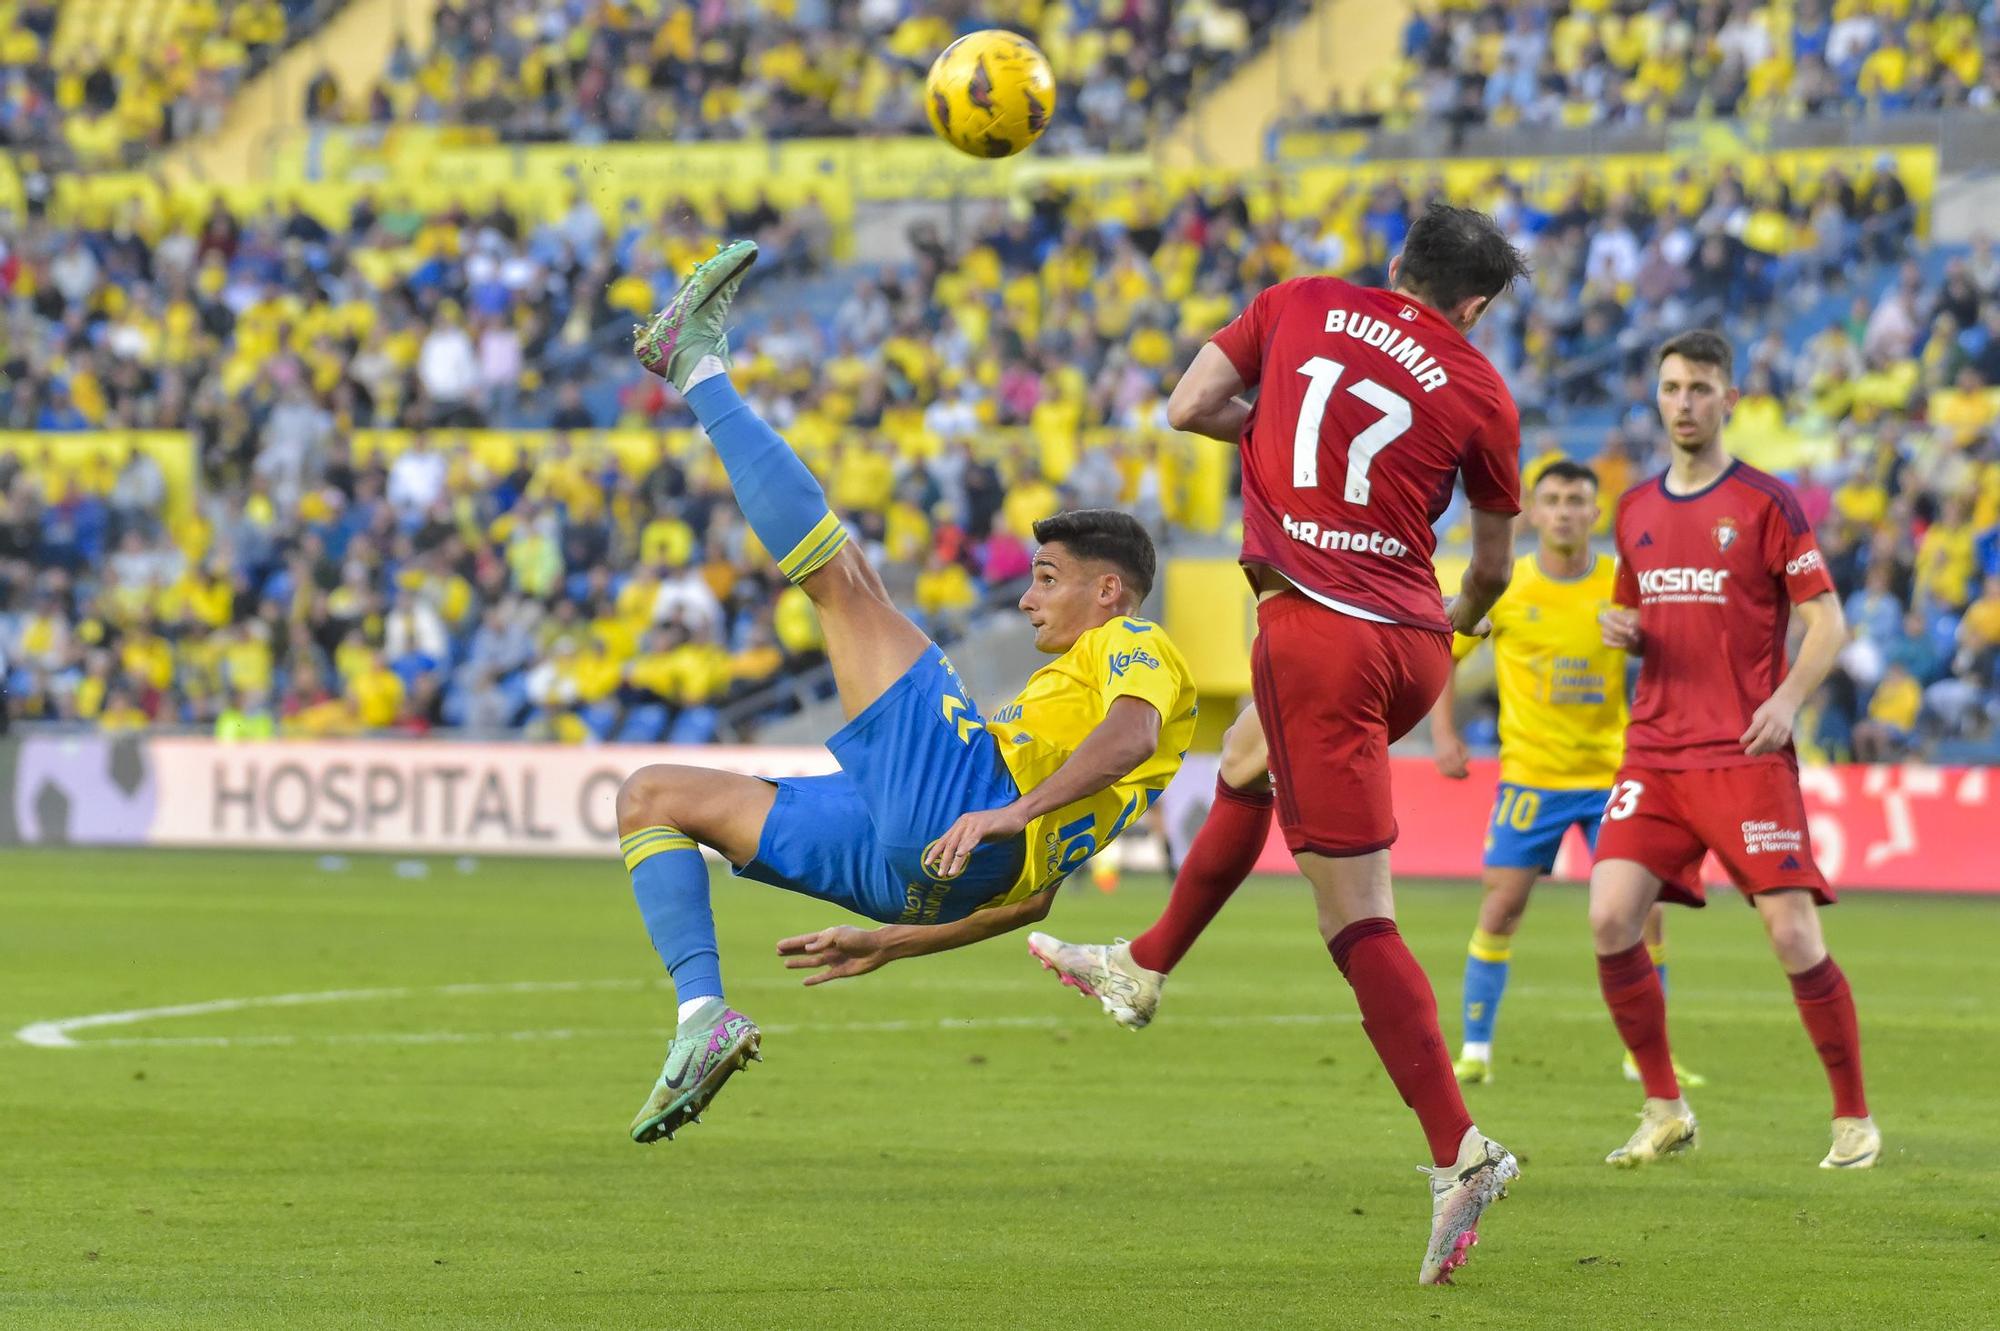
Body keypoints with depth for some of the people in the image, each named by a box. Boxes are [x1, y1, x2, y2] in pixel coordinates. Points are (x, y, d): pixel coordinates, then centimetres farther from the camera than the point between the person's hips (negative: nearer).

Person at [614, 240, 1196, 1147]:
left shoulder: (1137, 647, 11)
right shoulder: (1072, 686, 40)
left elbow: (1131, 732, -16)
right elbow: (1029, 896, 38)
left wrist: (1013, 810, -31)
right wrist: (892, 942, 37)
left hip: (956, 789, -10)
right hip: (912, 866, 10)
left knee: (841, 572, -10)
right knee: (650, 796, 14)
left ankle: (701, 368, 3)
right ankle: (704, 1015, -9)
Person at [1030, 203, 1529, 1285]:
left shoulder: (1300, 305, 4)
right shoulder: (1480, 393, 5)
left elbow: (1187, 408, 7)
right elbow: (1493, 565, 17)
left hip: (1315, 626, -4)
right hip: (1410, 645, 4)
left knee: (1357, 919, -5)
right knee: (1244, 767, 34)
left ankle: (1458, 1155, -14)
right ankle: (1143, 971, 47)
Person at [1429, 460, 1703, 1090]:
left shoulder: (1623, 586, -4)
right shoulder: (1502, 589, -5)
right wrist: (1443, 733, -3)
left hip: (1612, 772, 1)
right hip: (1529, 772, -1)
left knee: (1643, 909, -5)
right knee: (1501, 907, -6)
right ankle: (1475, 1051, 6)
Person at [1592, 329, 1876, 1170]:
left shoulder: (1766, 502, -1)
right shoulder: (1636, 510, 14)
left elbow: (1826, 620, -3)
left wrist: (1788, 698, -18)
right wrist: (1622, 631, 3)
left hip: (1747, 754, -4)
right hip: (1656, 750, 5)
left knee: (1793, 934, -11)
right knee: (1610, 918, -12)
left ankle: (1855, 1118, 5)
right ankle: (1664, 1111, 1)